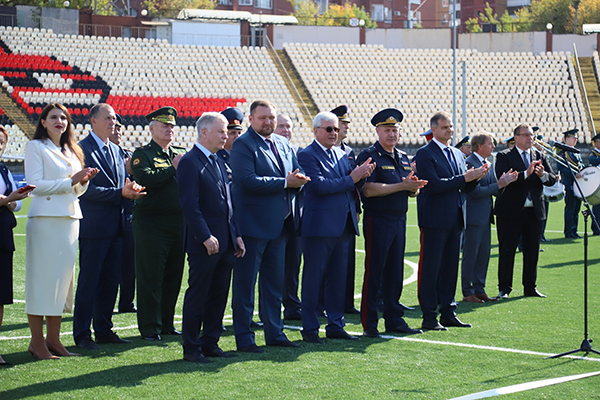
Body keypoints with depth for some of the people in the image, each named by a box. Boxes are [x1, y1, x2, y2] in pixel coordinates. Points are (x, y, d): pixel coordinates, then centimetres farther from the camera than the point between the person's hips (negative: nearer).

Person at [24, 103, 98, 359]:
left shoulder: (71, 151, 20)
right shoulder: (36, 147, 0)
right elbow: (35, 184, -10)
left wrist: (84, 180, 1)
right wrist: (70, 181, -13)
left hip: (70, 219, 7)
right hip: (45, 219, -7)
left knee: (62, 277, 6)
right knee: (42, 277, -7)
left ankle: (53, 339, 10)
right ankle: (37, 342, -3)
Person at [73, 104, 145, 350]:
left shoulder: (116, 151, 18)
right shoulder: (83, 149, -9)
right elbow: (86, 189, -16)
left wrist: (131, 189, -3)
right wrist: (120, 193, -19)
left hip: (116, 226, 8)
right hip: (94, 227, -8)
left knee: (111, 281, 11)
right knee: (88, 281, -3)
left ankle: (104, 330, 19)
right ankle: (82, 334, 3)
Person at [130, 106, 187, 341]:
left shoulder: (181, 153, 16)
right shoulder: (142, 154, -2)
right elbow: (145, 179, -20)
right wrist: (173, 168, -17)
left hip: (179, 222, 6)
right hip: (151, 223, -6)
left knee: (174, 277, 10)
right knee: (150, 278, -2)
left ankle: (167, 323, 20)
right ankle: (149, 327, 4)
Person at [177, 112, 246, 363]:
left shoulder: (220, 162, 16)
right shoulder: (190, 162, -10)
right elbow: (189, 204, -17)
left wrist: (236, 235, 13)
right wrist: (206, 237, -21)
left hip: (226, 242, 8)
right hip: (204, 244, -8)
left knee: (219, 296, 11)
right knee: (197, 296, -1)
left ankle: (210, 343, 20)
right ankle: (191, 349, 6)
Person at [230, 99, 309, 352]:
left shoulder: (283, 144, 15)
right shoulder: (242, 145, -10)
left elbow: (298, 174, 15)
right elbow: (248, 180, -22)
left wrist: (298, 179, -10)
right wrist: (285, 182, -20)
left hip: (279, 224, 8)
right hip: (253, 224, -8)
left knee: (274, 282, 14)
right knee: (245, 284, -1)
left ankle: (274, 333, 23)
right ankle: (244, 338, 4)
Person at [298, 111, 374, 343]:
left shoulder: (341, 155, 17)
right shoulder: (307, 155, -7)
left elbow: (351, 188, 16)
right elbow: (320, 186, -19)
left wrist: (361, 175, -5)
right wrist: (351, 179, -17)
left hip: (343, 226, 7)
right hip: (319, 226, -7)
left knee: (339, 278, 11)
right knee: (313, 278, 0)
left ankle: (335, 326, 19)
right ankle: (310, 328, 6)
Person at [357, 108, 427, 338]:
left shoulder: (403, 157, 16)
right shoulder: (369, 156, -7)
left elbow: (413, 191, 18)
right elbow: (369, 190, -19)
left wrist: (414, 187, -7)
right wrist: (402, 186, -19)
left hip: (399, 221, 7)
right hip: (377, 221, -7)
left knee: (395, 273, 10)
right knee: (374, 272, -4)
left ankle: (394, 320, 17)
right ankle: (369, 324, 1)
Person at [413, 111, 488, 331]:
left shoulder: (457, 154, 17)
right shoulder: (425, 154, -8)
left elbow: (464, 187, 16)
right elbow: (434, 185, -18)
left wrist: (475, 177, -5)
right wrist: (464, 178, -18)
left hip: (454, 220, 7)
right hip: (435, 220, -7)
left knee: (450, 267, 11)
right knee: (430, 269, -3)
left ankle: (448, 313, 18)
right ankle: (429, 317, 0)